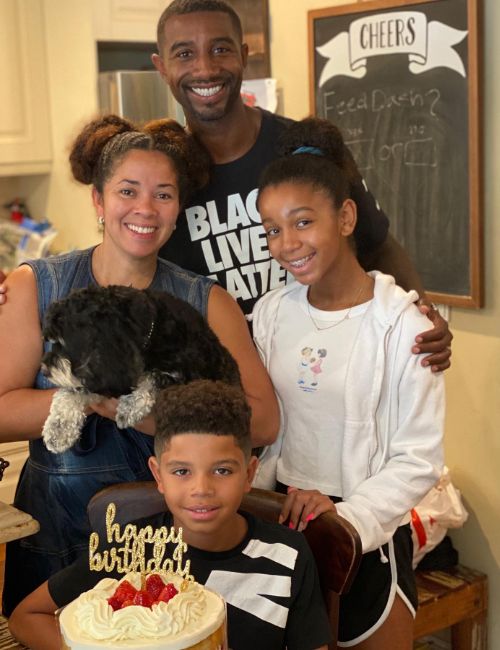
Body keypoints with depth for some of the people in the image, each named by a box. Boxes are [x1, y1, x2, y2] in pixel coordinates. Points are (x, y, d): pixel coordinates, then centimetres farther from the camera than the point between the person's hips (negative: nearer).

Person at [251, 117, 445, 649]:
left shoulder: (401, 325, -16)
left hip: (369, 530, -4)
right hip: (282, 521, 4)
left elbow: (419, 460, -14)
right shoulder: (270, 313, -1)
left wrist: (346, 517, -24)